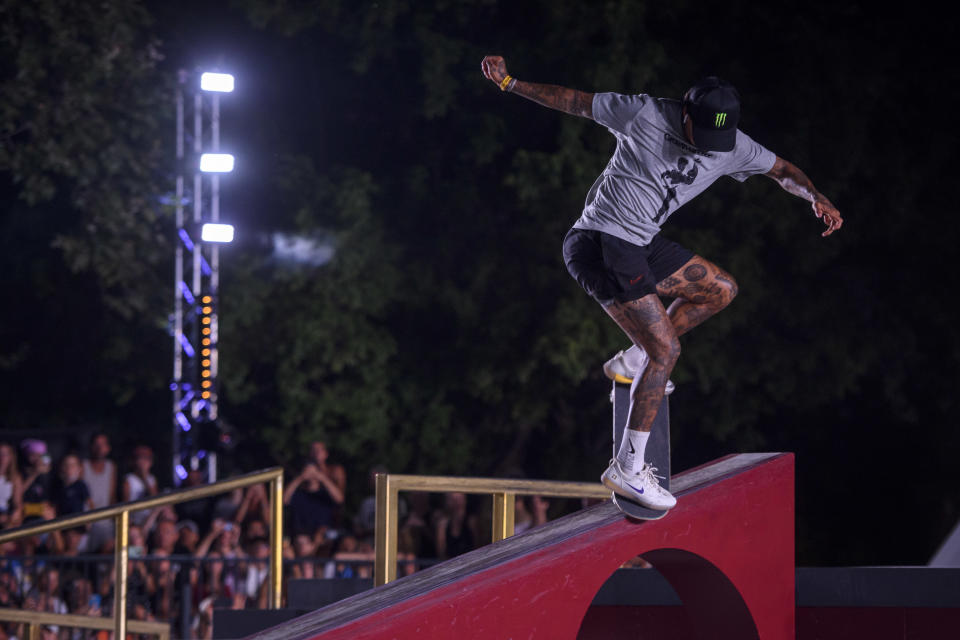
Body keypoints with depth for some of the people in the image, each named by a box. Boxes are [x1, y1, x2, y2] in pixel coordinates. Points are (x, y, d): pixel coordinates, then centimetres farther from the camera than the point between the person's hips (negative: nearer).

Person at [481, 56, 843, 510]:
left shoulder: (732, 147, 2)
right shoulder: (644, 114, -15)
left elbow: (782, 170, 16)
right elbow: (573, 101, -4)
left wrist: (817, 198, -3)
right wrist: (510, 83, -2)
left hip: (641, 245, 8)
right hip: (603, 243, -8)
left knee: (722, 289, 17)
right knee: (666, 349, -14)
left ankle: (631, 362, 17)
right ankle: (627, 469, -13)